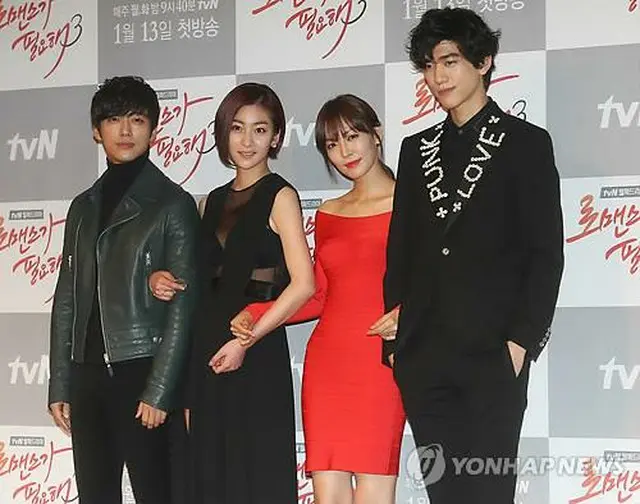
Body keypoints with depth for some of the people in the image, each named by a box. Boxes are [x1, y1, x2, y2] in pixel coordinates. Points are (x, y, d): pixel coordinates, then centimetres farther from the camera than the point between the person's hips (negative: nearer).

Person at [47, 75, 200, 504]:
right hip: (88, 373, 5)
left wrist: (159, 390, -12)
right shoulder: (84, 207, 16)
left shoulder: (173, 204, -1)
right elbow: (66, 299, 16)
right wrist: (60, 385, 10)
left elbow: (182, 303, -7)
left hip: (141, 372, -5)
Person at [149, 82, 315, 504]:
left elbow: (303, 284, -13)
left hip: (257, 354, -7)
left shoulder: (280, 196, -4)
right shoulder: (214, 200, 15)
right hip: (207, 350, 7)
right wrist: (162, 279, 3)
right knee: (211, 470, 9)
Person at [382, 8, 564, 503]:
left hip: (491, 352, -4)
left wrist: (522, 339, -11)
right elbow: (401, 250, 15)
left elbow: (546, 252, -3)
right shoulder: (416, 148, 15)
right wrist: (394, 339, 9)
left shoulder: (526, 142, 2)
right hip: (422, 355, 5)